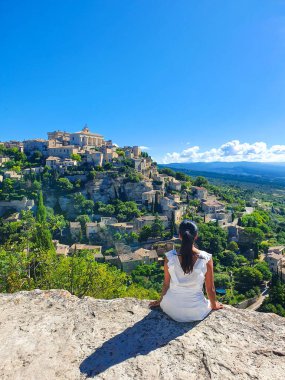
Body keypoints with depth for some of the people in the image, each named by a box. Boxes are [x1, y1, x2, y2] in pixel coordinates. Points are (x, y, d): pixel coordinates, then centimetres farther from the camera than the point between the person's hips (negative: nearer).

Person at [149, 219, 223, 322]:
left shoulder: (170, 257, -17)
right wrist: (214, 305, 14)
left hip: (172, 310, 1)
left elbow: (166, 284, -3)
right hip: (196, 312, -1)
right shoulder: (206, 259, -20)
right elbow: (210, 288, -7)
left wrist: (160, 301, 17)